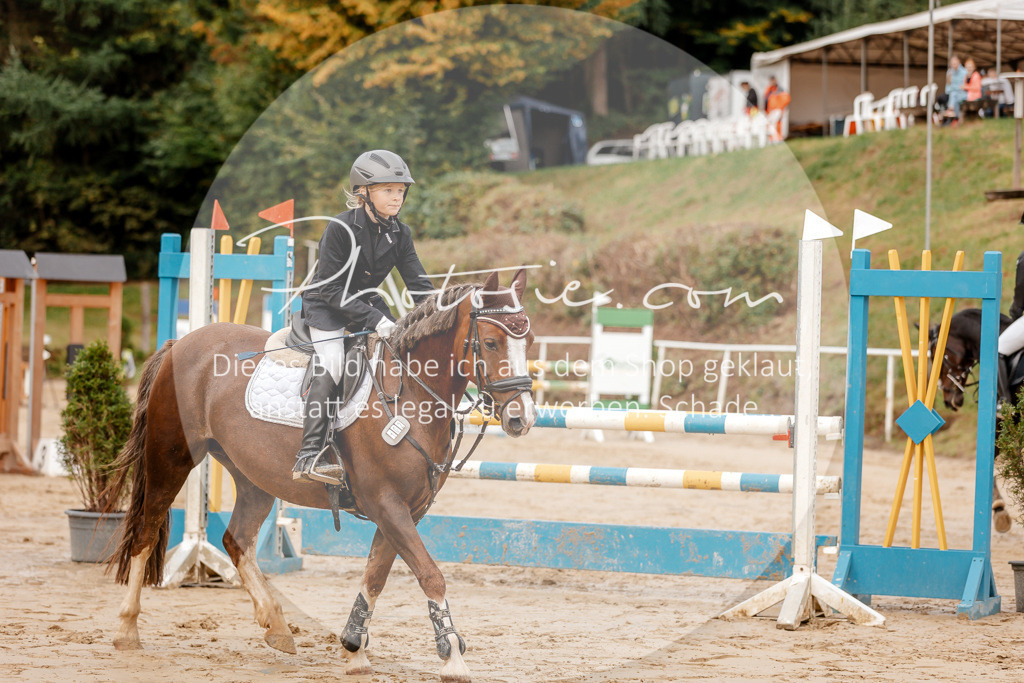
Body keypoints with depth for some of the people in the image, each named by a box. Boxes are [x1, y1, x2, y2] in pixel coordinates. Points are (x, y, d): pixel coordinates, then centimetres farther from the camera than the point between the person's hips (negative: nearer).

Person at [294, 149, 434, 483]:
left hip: (367, 303, 7)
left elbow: (419, 285, 0)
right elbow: (332, 289, -22)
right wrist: (374, 320, -29)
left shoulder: (399, 234, -2)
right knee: (331, 364, -27)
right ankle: (309, 457, -34)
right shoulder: (340, 229, -20)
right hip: (325, 306, -7)